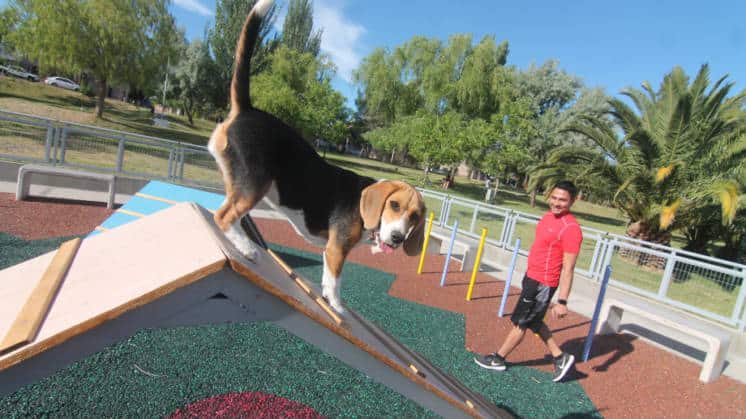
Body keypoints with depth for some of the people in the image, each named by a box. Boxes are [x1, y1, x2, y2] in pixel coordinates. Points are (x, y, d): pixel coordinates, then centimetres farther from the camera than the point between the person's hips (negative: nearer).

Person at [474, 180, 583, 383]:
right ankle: (560, 358, 34)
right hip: (531, 276, 9)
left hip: (543, 284, -9)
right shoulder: (548, 216, 5)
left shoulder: (571, 229, -22)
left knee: (521, 322, 7)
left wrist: (562, 301, -23)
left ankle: (498, 359, 25)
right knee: (533, 322, 20)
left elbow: (568, 269, -22)